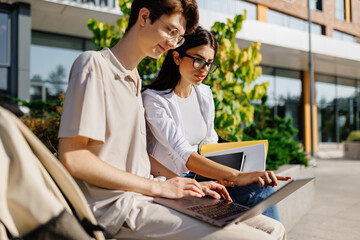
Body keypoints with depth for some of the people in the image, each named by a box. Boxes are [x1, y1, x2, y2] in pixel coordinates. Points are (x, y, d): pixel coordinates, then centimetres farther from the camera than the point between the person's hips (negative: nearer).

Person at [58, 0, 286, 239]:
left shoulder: (135, 79, 20)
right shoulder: (94, 64, -7)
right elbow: (72, 158, -16)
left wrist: (189, 184, 8)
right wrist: (156, 186, -14)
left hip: (146, 195, 8)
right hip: (116, 205, -8)